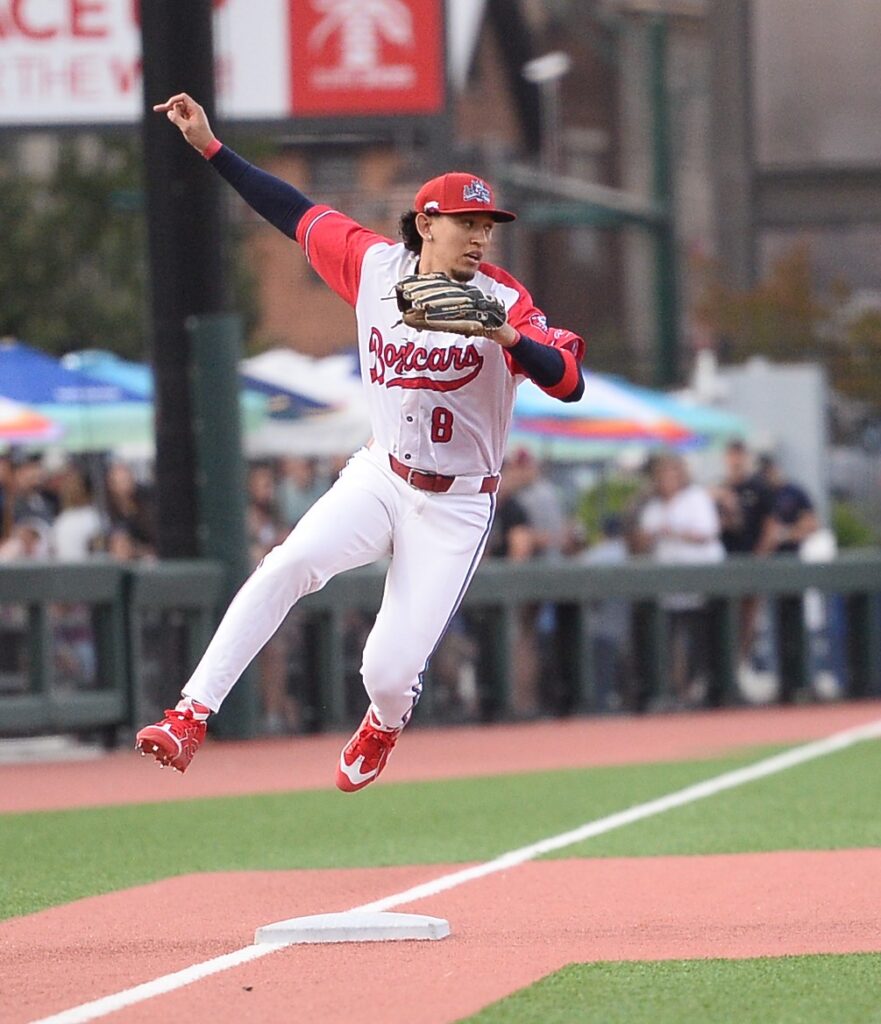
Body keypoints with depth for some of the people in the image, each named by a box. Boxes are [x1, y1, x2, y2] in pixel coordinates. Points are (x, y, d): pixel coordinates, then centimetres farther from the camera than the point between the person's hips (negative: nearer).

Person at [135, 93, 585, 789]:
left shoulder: (502, 301, -14)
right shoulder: (375, 265, -2)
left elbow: (569, 383, -26)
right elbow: (297, 213, 8)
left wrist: (506, 337, -43)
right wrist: (210, 146, 7)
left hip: (456, 508, -3)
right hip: (380, 478, 3)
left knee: (390, 673, -7)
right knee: (288, 566, -25)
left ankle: (383, 729, 32)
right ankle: (191, 718, -25)